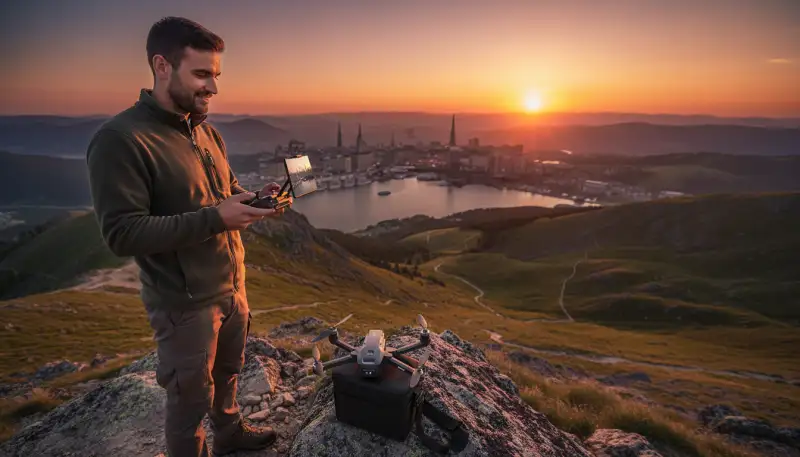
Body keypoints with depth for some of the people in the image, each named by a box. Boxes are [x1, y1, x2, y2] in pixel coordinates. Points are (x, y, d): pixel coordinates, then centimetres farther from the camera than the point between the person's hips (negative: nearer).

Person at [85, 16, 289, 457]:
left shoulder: (207, 131, 5)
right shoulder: (119, 139, -20)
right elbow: (122, 234, -24)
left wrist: (254, 197, -7)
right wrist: (214, 218, -30)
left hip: (232, 285, 8)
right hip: (185, 303, -7)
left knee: (227, 371, 27)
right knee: (191, 397, 13)